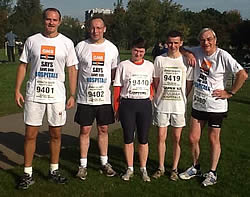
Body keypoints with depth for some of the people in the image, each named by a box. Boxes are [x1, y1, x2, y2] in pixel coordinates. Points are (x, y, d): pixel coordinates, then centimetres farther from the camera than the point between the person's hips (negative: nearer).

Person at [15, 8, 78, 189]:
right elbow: (23, 66, 8)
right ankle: (28, 174, 13)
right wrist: (17, 90, 1)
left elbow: (72, 70, 5)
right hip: (34, 94, 0)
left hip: (57, 95, 0)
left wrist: (72, 95, 0)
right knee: (30, 135, 1)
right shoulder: (32, 40, 4)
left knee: (56, 135, 8)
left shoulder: (66, 43, 3)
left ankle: (54, 171, 24)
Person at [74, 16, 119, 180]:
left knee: (103, 129, 10)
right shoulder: (81, 47, 0)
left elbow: (115, 72, 12)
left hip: (105, 97, 2)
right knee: (85, 130, 3)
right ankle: (83, 165, 15)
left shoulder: (112, 48, 5)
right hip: (85, 98, -1)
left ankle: (104, 163, 24)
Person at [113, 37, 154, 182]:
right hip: (127, 104, -1)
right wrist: (116, 108, -1)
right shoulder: (123, 65, 1)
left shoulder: (150, 66, 7)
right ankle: (130, 169, 20)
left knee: (143, 139, 7)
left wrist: (151, 96, 3)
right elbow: (117, 88, 1)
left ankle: (144, 169, 21)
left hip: (145, 105, 1)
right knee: (128, 138, 6)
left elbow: (153, 83, 19)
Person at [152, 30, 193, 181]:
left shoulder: (186, 61, -1)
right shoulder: (160, 59, 0)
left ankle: (175, 169, 19)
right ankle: (161, 168, 19)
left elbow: (189, 84, 5)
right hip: (162, 105, 1)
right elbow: (156, 82, 6)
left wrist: (181, 98, 3)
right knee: (161, 137, 5)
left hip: (179, 105, 0)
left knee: (177, 138, 6)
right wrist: (162, 96, 3)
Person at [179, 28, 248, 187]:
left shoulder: (223, 56, -15)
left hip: (216, 106, -5)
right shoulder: (197, 52, 0)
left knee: (214, 140, 8)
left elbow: (243, 74, -18)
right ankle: (196, 168, 31)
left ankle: (212, 173, 24)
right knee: (193, 138, 9)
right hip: (198, 104, 5)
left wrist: (230, 93, -14)